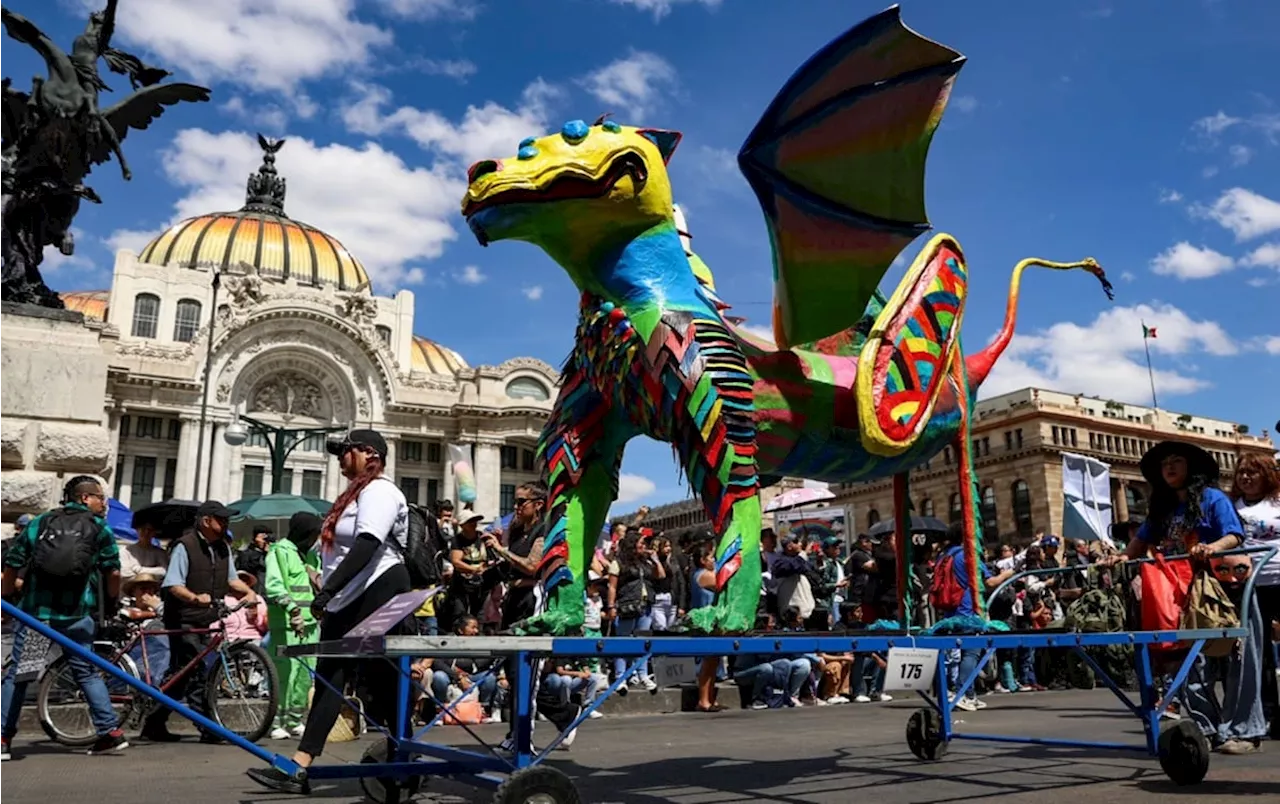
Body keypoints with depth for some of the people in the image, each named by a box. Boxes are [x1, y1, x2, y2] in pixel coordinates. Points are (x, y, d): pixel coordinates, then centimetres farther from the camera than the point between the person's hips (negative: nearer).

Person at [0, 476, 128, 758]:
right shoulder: (100, 528, 5)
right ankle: (111, 732, 7)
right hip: (77, 614, -1)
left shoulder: (38, 523, 11)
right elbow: (113, 573, 0)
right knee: (87, 673, 9)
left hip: (33, 611, 1)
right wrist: (112, 603, 15)